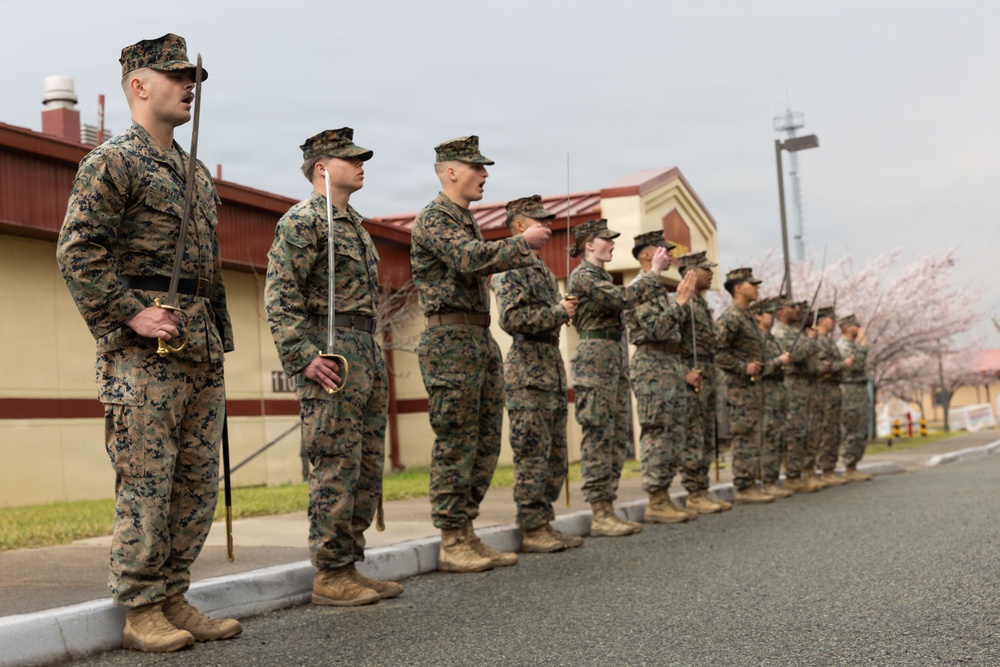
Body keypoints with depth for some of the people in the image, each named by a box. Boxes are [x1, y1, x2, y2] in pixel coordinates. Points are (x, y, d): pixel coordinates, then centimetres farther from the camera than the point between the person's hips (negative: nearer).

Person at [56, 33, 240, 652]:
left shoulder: (197, 174, 21)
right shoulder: (112, 161, -4)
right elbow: (78, 252, -12)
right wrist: (133, 315, -19)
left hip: (203, 348, 8)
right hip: (145, 349, -8)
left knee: (199, 480, 9)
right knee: (146, 480, -4)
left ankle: (174, 601, 18)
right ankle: (142, 611, 5)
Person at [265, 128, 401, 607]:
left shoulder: (354, 225, 21)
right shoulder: (303, 220, -7)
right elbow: (279, 295, -15)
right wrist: (303, 357, -22)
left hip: (366, 351, 9)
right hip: (330, 353, -9)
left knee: (368, 467, 11)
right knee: (336, 468, -7)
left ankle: (349, 566, 19)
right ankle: (330, 575, 1)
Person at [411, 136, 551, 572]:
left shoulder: (465, 220, 21)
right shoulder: (434, 218, -8)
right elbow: (471, 259, -24)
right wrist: (522, 243, -15)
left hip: (480, 339, 10)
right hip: (450, 339, -10)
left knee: (486, 443, 10)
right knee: (455, 445, -6)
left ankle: (467, 535, 17)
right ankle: (451, 544, 1)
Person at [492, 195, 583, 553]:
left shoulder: (542, 268, 20)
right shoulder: (512, 267, -10)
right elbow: (511, 318, -22)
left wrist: (564, 310, 10)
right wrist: (559, 312, -16)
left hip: (552, 370, 10)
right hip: (528, 372, -10)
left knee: (555, 455, 11)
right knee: (532, 455, -7)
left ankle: (545, 525, 18)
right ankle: (532, 530, -1)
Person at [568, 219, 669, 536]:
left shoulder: (603, 277, 22)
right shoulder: (582, 276, -8)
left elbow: (628, 300, 19)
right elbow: (623, 299, -19)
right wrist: (654, 273, -12)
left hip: (616, 358, 10)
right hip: (595, 358, -10)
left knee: (617, 436, 7)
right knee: (599, 435, -10)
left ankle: (607, 509, 9)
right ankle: (600, 515, -9)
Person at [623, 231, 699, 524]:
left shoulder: (659, 288, 22)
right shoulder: (638, 288, -9)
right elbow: (655, 328, -22)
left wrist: (684, 371, 19)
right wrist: (681, 301, -17)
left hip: (671, 367, 10)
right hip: (651, 367, -10)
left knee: (673, 435, 9)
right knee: (656, 435, -9)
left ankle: (664, 498, 13)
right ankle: (655, 503, -7)